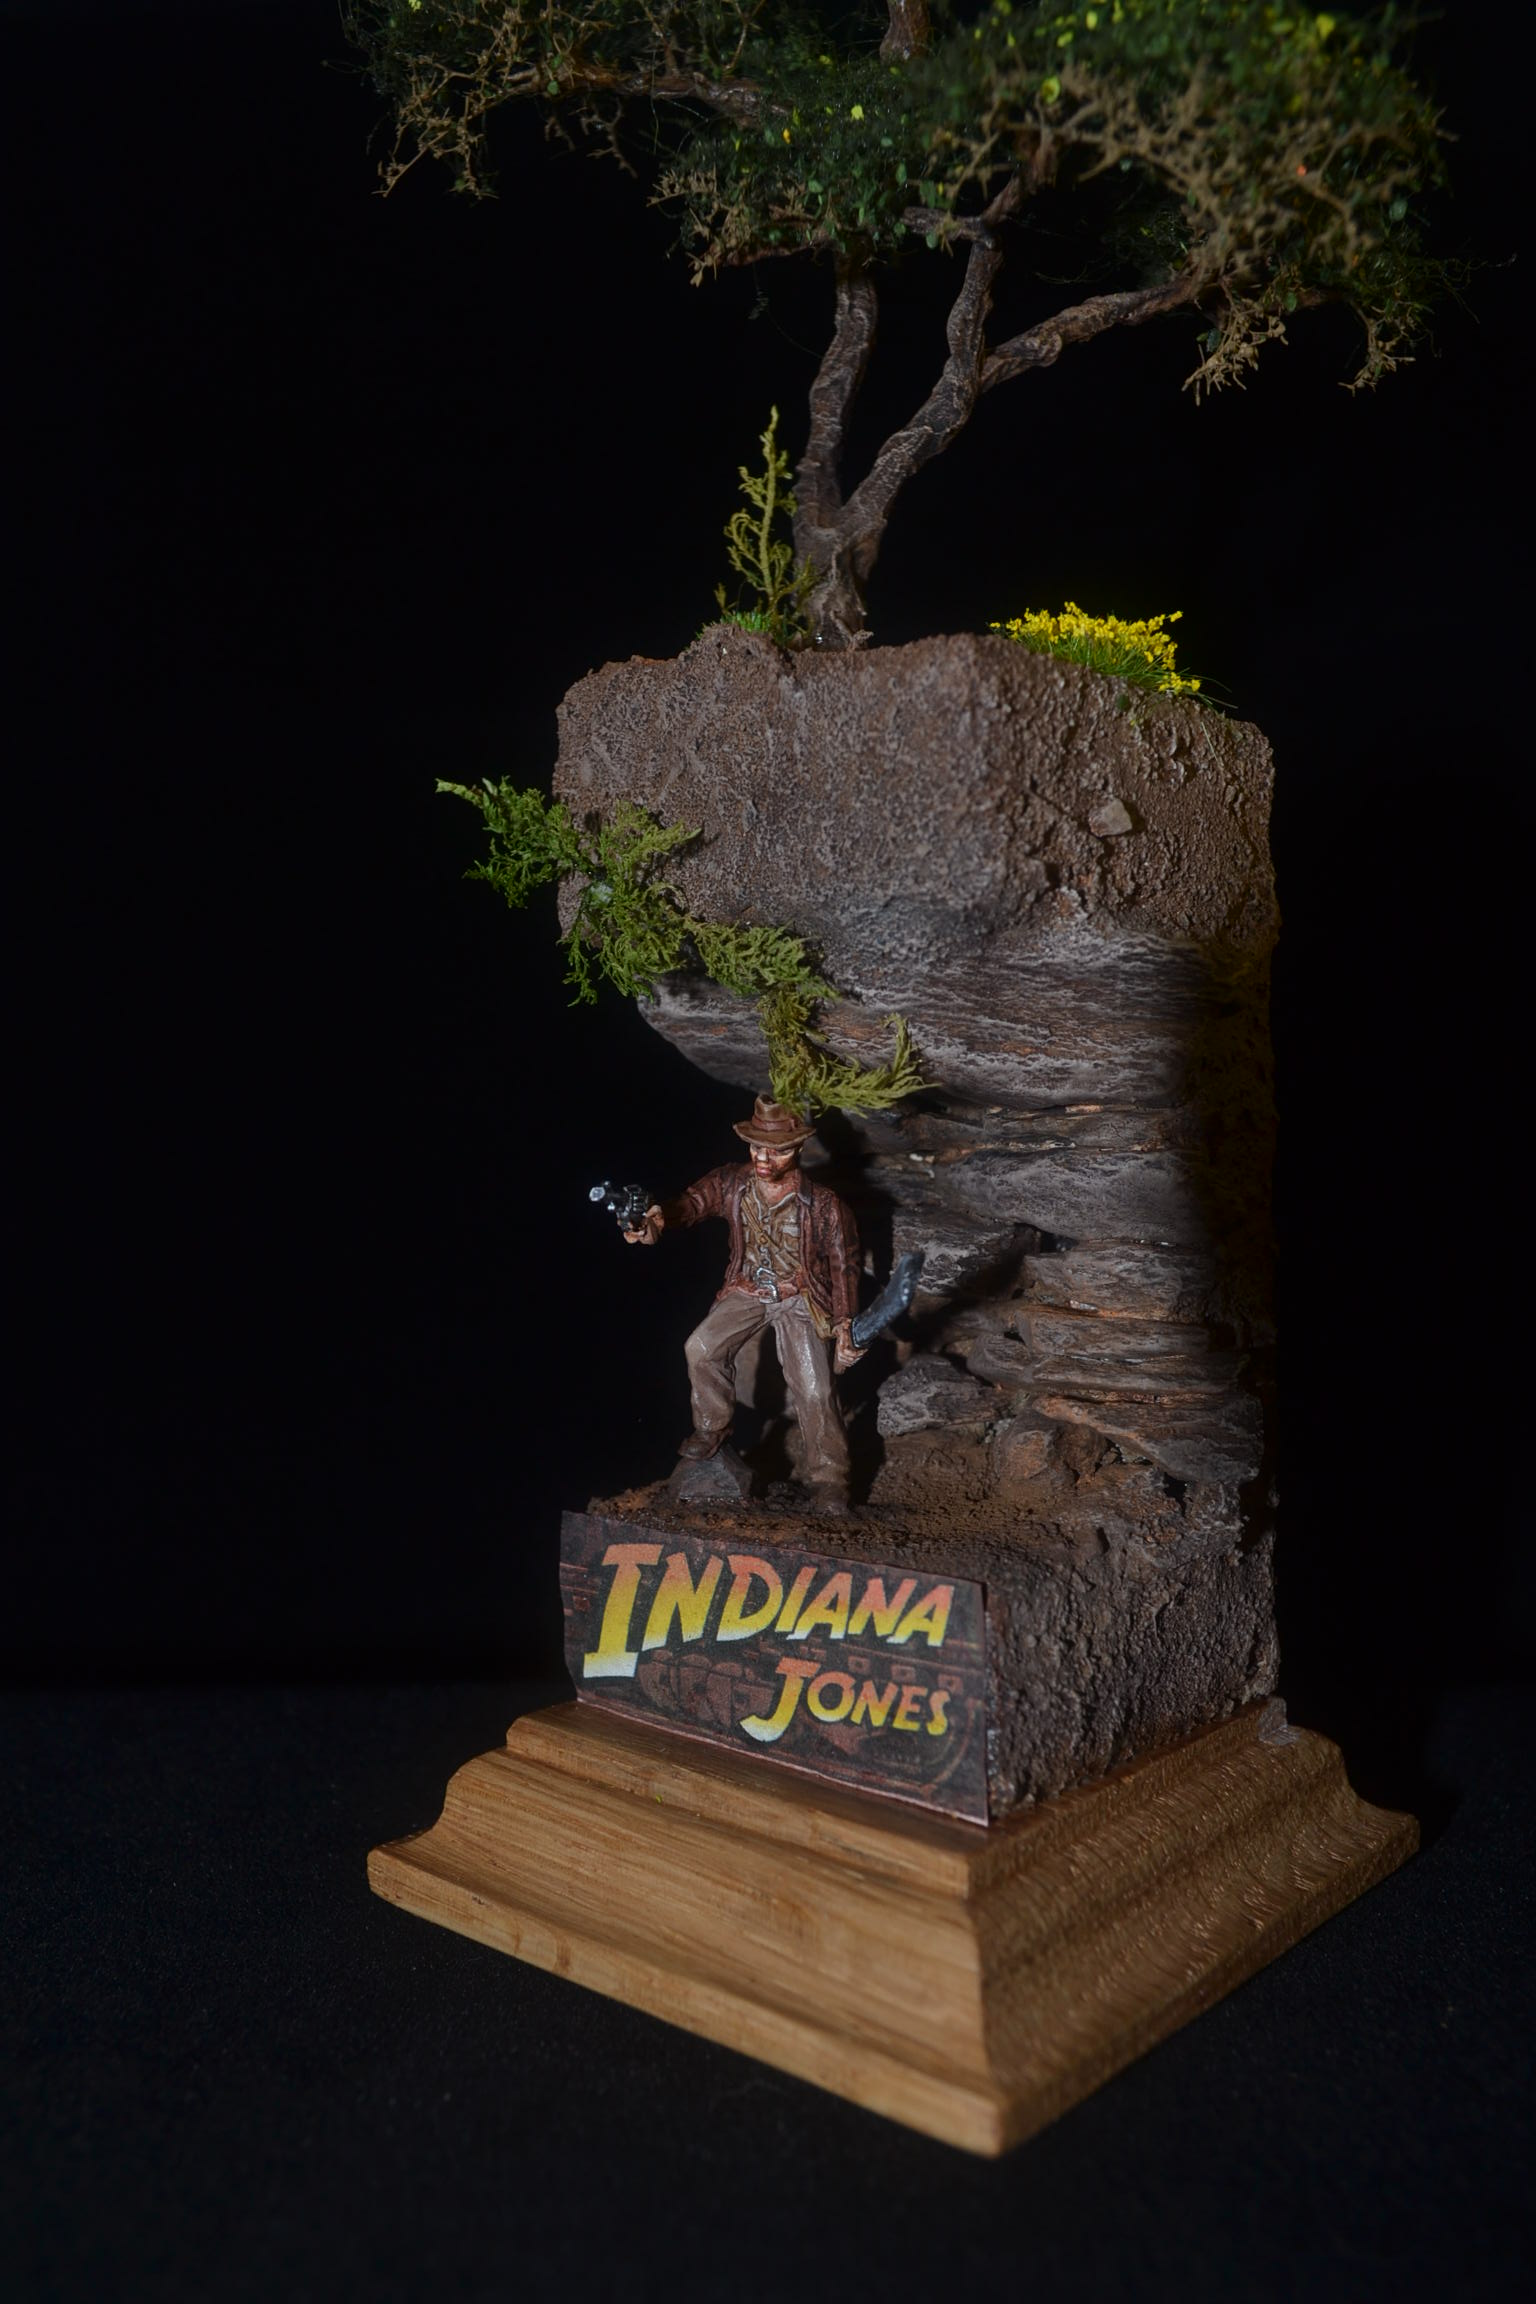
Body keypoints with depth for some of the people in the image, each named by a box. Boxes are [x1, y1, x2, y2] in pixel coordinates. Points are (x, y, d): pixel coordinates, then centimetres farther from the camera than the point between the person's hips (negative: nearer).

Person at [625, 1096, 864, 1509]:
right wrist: (659, 1219, -49)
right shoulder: (731, 1184, -9)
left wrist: (844, 1324, -15)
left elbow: (844, 1266, -8)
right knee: (701, 1349, -18)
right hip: (746, 1290, 3)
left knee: (814, 1389, -15)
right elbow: (694, 1202, -26)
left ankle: (827, 1477, 5)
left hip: (801, 1297, -3)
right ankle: (712, 1429, 8)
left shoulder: (824, 1204, -15)